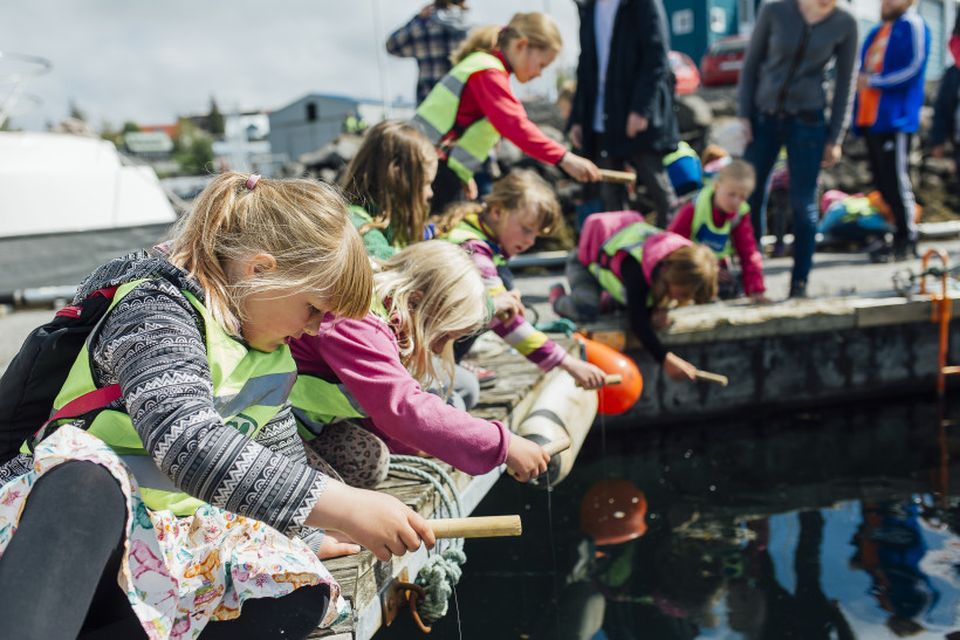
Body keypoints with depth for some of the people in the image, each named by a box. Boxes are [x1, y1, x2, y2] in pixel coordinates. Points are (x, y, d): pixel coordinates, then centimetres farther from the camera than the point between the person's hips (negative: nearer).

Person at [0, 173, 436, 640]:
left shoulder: (272, 358, 11)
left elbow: (278, 454, 28)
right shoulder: (157, 307, -17)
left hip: (175, 545, 8)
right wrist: (342, 506, -38)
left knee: (305, 592, -17)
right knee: (85, 474, -40)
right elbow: (190, 444, -34)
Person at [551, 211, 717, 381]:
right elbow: (638, 320, -51)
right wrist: (665, 358, -63)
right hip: (587, 261, -7)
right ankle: (558, 297, 5)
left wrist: (656, 310, -30)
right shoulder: (636, 270, -46)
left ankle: (608, 297, 23)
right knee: (587, 310, -31)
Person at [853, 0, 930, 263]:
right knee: (883, 181, 10)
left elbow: (914, 68, -12)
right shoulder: (877, 32, 21)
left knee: (896, 181, -7)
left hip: (895, 119, -8)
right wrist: (861, 78, 3)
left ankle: (907, 242, -1)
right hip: (871, 119, 8)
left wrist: (874, 81, -11)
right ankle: (899, 234, 20)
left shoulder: (913, 25, -2)